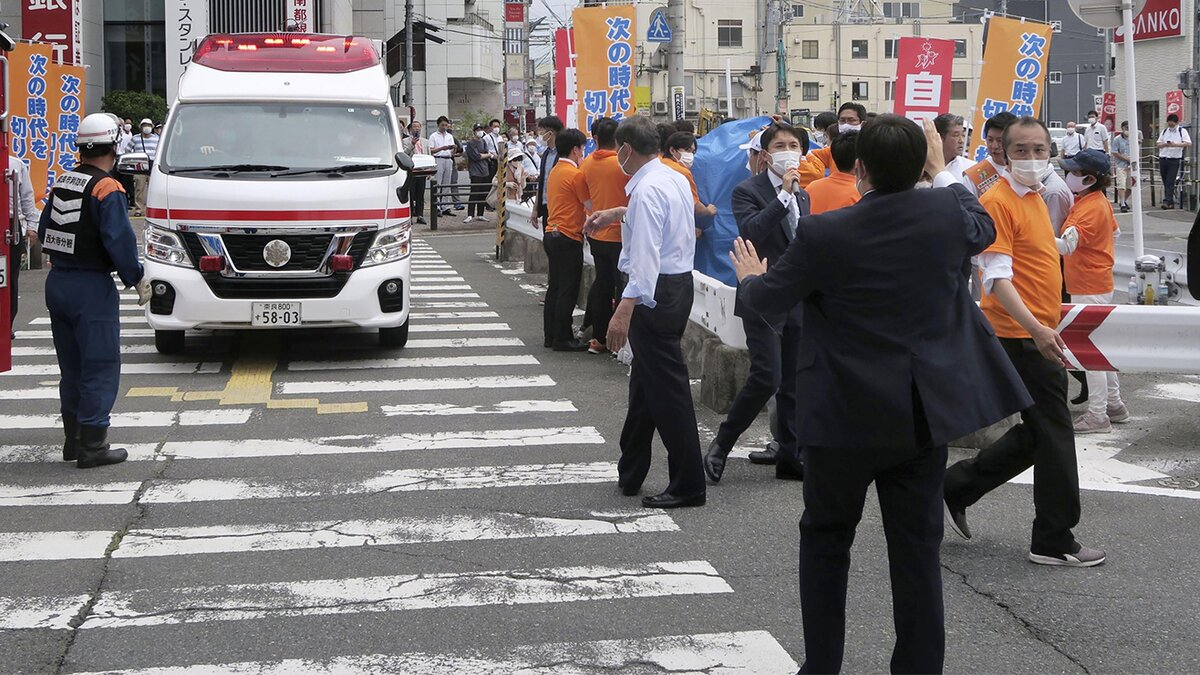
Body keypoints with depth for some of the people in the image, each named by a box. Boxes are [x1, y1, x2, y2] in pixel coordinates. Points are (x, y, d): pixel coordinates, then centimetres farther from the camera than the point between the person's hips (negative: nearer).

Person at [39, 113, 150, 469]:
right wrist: (138, 279, -9)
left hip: (57, 283, 8)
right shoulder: (106, 188, -14)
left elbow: (45, 232, 15)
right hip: (92, 287, -8)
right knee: (101, 368, -2)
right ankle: (92, 446, -3)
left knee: (72, 367, 17)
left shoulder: (62, 183, 9)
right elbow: (119, 241, -19)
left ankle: (73, 440, 24)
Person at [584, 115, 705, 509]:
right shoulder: (675, 179, 12)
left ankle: (688, 485, -1)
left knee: (666, 388, -5)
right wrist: (617, 214, 50)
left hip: (656, 292, -10)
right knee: (644, 380, 19)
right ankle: (630, 474, 29)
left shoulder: (647, 189, -19)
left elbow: (645, 256, -29)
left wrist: (625, 310, -34)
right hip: (679, 282, 10)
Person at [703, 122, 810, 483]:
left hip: (798, 301, 7)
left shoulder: (802, 196, 14)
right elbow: (749, 232, -26)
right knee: (767, 378, -14)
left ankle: (790, 455, 16)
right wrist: (784, 195, -26)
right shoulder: (747, 191, -8)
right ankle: (721, 444, 1)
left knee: (793, 383, 8)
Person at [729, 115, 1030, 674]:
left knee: (825, 539, 14)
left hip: (846, 414, -3)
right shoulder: (946, 214, -9)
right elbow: (983, 229, 17)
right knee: (917, 548, 9)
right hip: (925, 412, 3)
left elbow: (767, 299, -1)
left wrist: (750, 278, 22)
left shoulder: (823, 234, -17)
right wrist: (942, 171, 29)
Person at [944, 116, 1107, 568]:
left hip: (1038, 334, 10)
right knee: (1053, 435, -2)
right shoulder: (999, 201, -15)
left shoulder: (1035, 198, 14)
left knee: (1036, 434, 15)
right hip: (1023, 338, -10)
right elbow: (997, 279, -22)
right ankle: (1054, 541, 9)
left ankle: (956, 488, 25)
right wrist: (1037, 329, -31)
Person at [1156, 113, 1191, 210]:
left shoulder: (1182, 131, 0)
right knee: (1165, 183, 7)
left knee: (1170, 182, -12)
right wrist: (1165, 144, -8)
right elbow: (1158, 144, 14)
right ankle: (1171, 203, 13)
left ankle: (1167, 202, -17)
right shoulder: (1164, 131, 14)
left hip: (1174, 160, -5)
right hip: (1163, 159, 5)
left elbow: (1189, 144, -10)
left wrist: (1175, 145, -21)